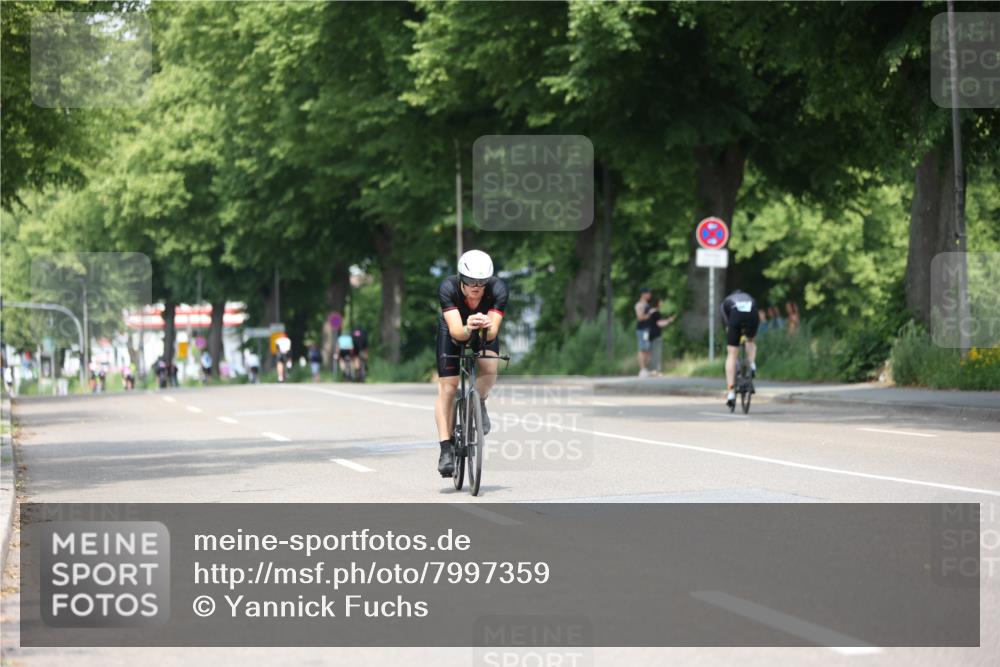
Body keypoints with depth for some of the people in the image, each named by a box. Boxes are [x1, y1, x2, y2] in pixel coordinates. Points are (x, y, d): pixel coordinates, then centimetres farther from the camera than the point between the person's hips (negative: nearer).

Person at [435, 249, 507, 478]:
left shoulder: (498, 289, -34)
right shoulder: (448, 288, -36)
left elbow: (493, 332, -40)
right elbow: (455, 330, -44)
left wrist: (487, 328, -63)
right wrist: (467, 330, -66)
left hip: (485, 332, 1)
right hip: (455, 333, -1)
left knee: (489, 367, -29)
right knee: (447, 388, -11)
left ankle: (479, 403, 2)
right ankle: (446, 449, -5)